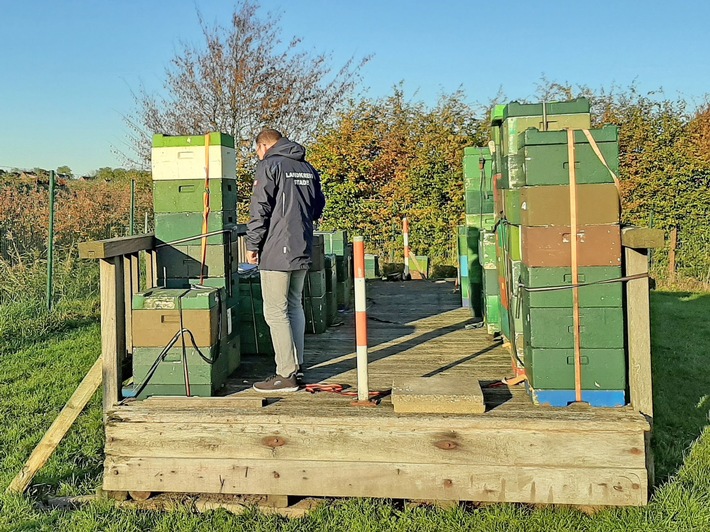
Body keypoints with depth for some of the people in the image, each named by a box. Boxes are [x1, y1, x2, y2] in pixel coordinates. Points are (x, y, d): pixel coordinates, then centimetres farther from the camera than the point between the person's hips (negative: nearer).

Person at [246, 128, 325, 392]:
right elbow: (319, 205, 21)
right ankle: (296, 366, 22)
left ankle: (286, 375, -3)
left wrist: (252, 245, -8)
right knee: (295, 306, 17)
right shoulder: (307, 168, 15)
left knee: (276, 312, -4)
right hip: (303, 251, 8)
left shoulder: (269, 165, -7)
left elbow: (260, 210, -13)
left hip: (276, 251, -8)